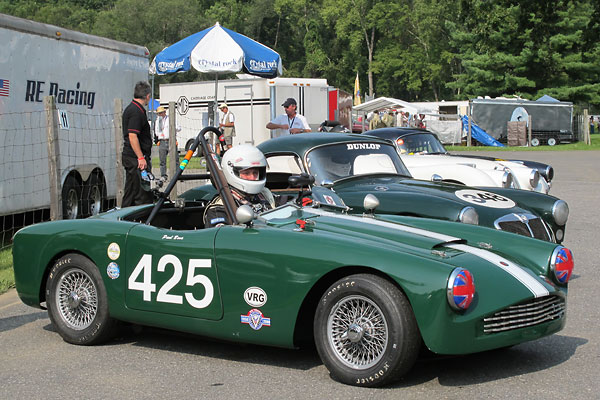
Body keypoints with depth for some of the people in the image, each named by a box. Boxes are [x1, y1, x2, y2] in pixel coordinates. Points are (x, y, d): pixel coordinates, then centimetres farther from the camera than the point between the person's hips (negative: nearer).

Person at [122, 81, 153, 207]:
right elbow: (132, 136, -22)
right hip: (137, 158, -11)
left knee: (130, 192, 15)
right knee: (143, 195, -9)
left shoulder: (130, 109, 18)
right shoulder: (137, 112, -15)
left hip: (130, 157, 11)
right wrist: (141, 158, -24)